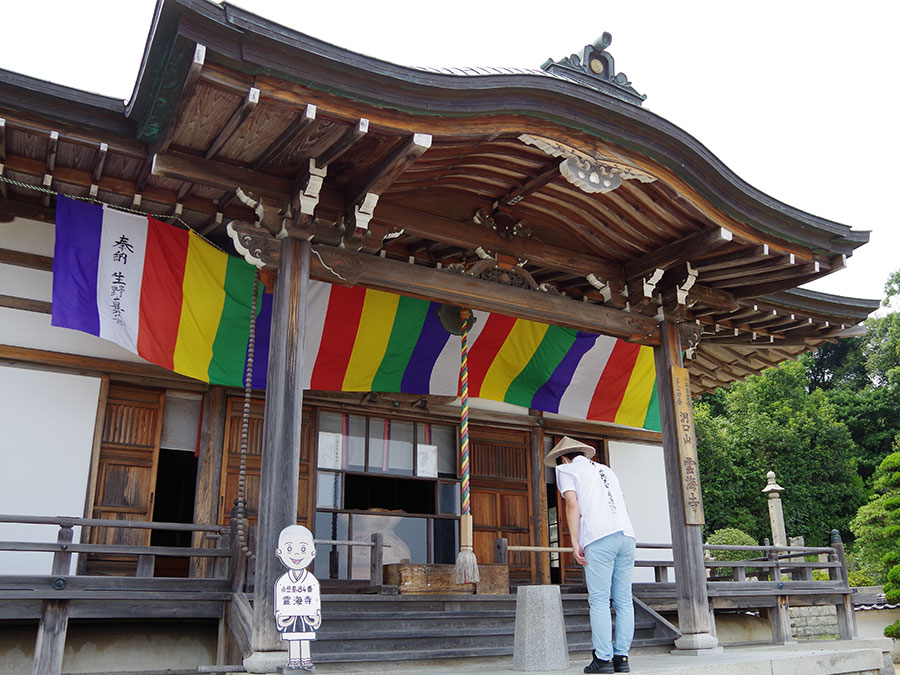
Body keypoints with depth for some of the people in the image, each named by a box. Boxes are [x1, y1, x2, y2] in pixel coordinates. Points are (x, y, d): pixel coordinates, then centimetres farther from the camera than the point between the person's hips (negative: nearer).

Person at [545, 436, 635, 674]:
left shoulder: (565, 470, 12)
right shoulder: (606, 469, 29)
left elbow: (572, 504, -3)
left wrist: (575, 542, -5)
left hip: (599, 538, -6)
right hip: (626, 534, 6)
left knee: (599, 601, -3)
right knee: (624, 600, 6)